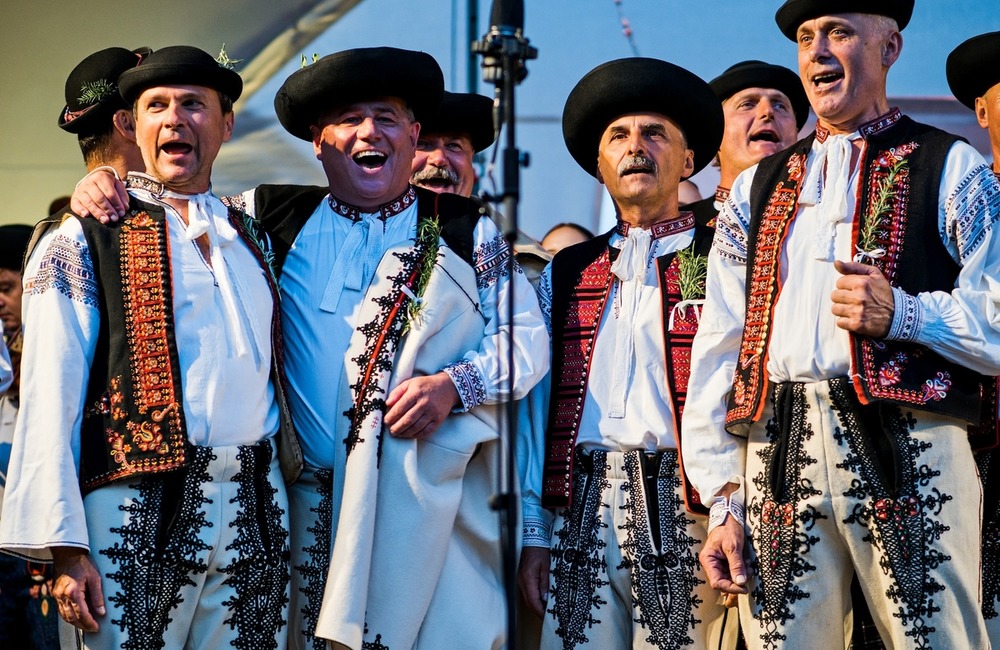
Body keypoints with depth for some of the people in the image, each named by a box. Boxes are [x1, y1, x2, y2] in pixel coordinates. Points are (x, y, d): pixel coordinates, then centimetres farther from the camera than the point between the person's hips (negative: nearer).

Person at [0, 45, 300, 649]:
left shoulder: (251, 237, 17)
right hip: (138, 514, -4)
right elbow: (50, 401, -6)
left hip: (257, 511, 5)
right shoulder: (82, 240, 1)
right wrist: (64, 547, -13)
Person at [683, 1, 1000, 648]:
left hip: (910, 450, -3)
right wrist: (723, 502, 5)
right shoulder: (757, 188, 19)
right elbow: (718, 349, 13)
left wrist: (902, 313, -15)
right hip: (777, 456, 3)